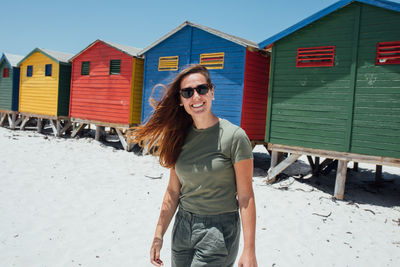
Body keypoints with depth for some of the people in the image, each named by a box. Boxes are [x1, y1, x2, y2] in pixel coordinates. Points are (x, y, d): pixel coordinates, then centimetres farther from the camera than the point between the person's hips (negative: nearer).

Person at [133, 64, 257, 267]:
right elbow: (173, 191, 7)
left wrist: (249, 250, -14)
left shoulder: (234, 136, -13)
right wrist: (158, 236, 7)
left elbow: (245, 196, -12)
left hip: (219, 229, -5)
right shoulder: (180, 137, 2)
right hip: (182, 227, 5)